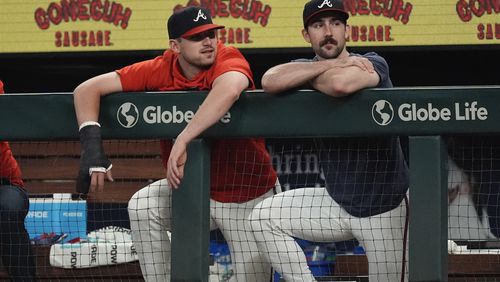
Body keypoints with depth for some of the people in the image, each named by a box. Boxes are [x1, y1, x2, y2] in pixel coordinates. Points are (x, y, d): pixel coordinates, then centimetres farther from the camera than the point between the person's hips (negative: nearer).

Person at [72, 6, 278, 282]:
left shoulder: (228, 58, -21)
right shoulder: (160, 70, -11)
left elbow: (229, 89, -47)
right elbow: (88, 89, -15)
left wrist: (182, 141, -54)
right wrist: (91, 143, -33)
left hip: (247, 197, -3)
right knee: (142, 206, -23)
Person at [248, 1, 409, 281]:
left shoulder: (374, 65, -12)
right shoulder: (309, 67, 3)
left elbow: (340, 84, -36)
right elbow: (270, 81, -20)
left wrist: (303, 75, -14)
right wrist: (334, 63, -22)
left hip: (386, 205, -6)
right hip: (337, 202, 6)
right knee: (265, 217, -4)